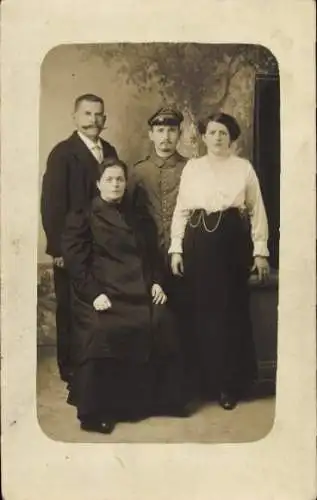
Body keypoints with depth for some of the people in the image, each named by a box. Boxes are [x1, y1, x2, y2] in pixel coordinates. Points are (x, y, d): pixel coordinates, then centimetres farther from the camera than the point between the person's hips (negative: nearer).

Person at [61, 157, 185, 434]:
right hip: (104, 294, -5)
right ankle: (95, 411, -14)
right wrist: (94, 293, -16)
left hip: (139, 292, 5)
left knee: (161, 322, -21)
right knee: (104, 332, -30)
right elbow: (74, 260, -5)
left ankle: (149, 398, -4)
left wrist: (156, 282, 3)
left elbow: (149, 254, 21)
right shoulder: (83, 217, 4)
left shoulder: (134, 216, 21)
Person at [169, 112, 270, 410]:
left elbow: (257, 211, 4)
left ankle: (231, 384, 15)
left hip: (233, 241, -1)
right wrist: (176, 249, -1)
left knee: (232, 311, 2)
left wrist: (260, 251, -2)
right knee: (200, 311, 6)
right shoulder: (192, 167, 7)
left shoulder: (244, 167, 4)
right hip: (199, 242, 1)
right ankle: (206, 380, 21)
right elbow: (181, 210, 6)